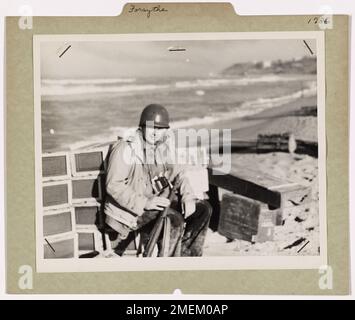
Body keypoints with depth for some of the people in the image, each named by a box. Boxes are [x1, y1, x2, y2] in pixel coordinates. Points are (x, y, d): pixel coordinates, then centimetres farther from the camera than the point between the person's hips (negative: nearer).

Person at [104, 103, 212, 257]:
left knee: (203, 208, -1)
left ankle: (187, 255, 10)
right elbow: (114, 185, -21)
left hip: (157, 200, 8)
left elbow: (178, 173, 11)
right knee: (174, 220, -31)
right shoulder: (126, 148, -15)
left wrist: (188, 197, -9)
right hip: (131, 208, -8)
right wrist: (145, 203, -29)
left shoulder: (164, 146, 7)